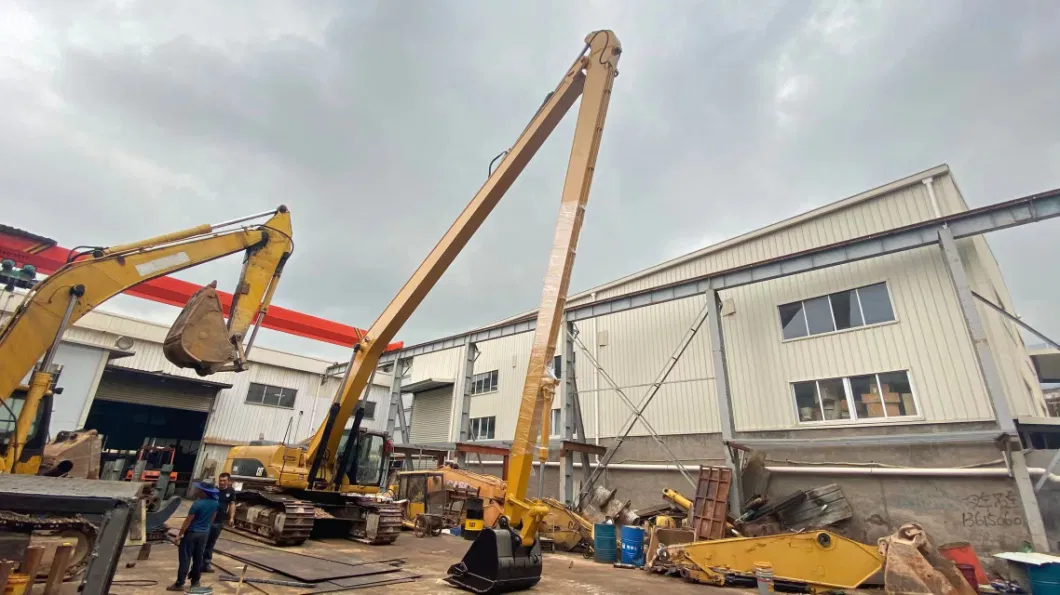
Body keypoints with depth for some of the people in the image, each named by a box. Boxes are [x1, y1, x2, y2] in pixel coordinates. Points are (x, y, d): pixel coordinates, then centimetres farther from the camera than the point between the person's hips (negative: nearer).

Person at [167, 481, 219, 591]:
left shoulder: (198, 503, -22)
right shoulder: (215, 503, -2)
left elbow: (188, 521, -17)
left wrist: (180, 534, -8)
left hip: (192, 533, -6)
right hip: (204, 533, 6)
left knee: (185, 558, 2)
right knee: (198, 558, 15)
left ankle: (179, 584, 6)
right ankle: (195, 582, 23)